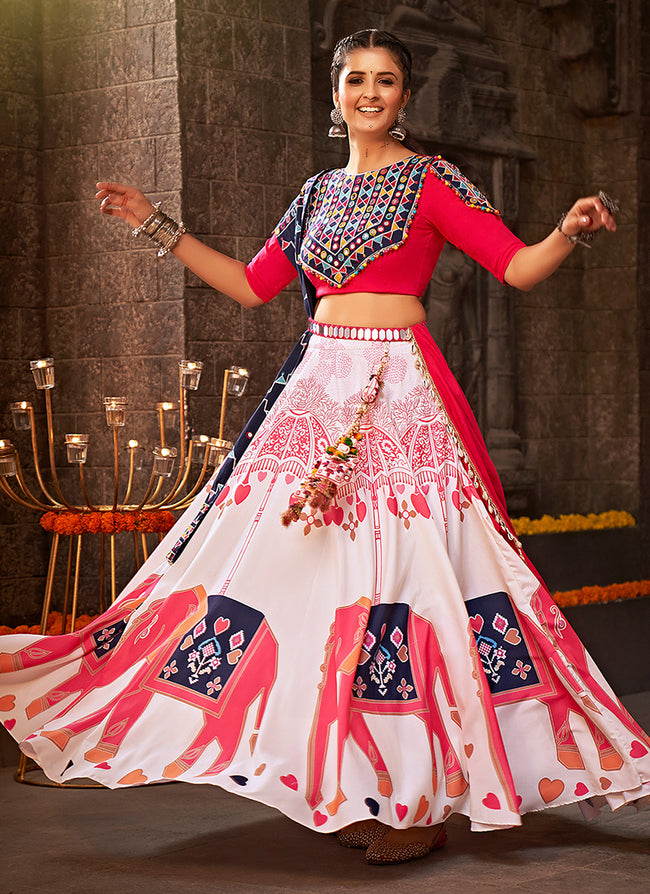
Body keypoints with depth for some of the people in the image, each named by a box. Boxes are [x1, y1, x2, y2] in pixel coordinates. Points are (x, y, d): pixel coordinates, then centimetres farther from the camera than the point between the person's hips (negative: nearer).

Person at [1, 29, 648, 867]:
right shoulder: (319, 192, 18)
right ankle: (354, 786, 12)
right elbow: (251, 285, 21)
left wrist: (569, 232, -25)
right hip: (320, 389, 6)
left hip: (400, 390, -5)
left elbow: (517, 265, -5)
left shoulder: (431, 181, 2)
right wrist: (157, 226, 22)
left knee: (407, 571, -9)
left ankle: (428, 796, -1)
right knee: (320, 569, 2)